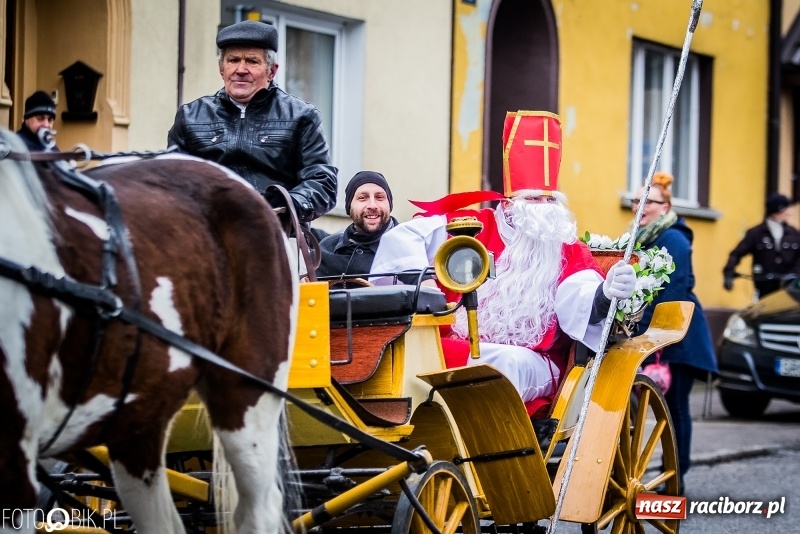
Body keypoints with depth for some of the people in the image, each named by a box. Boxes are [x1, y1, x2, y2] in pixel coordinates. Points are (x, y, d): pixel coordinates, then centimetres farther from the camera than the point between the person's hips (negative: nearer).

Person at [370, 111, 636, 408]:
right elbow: (403, 236, 8)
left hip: (532, 364, 0)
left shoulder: (570, 252, 10)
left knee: (507, 363, -37)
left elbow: (582, 305, -10)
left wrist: (603, 295, -35)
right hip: (458, 351, 0)